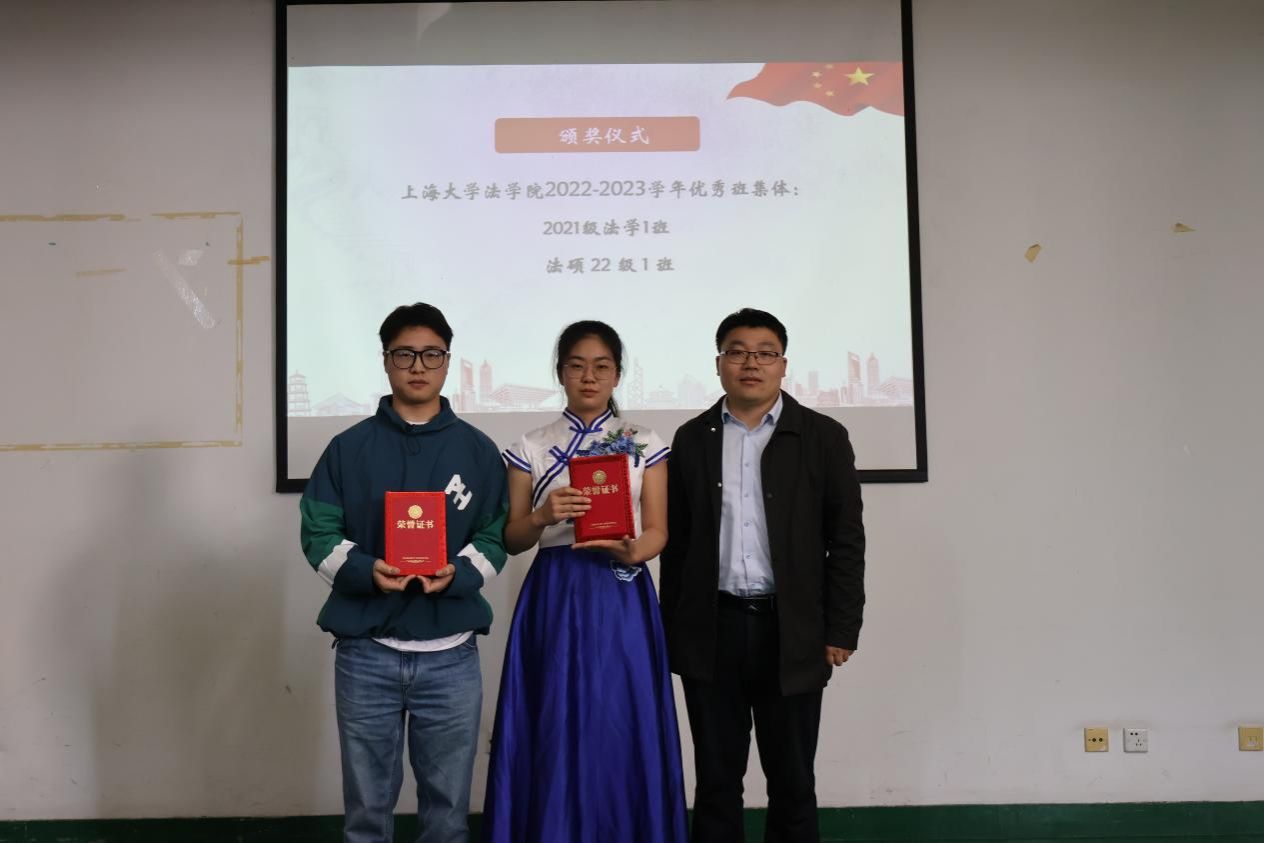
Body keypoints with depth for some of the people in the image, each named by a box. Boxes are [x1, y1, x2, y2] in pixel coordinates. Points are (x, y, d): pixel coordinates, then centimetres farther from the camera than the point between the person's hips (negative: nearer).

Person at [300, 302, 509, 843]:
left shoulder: (478, 451, 4)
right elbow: (318, 535, 1)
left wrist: (458, 575, -17)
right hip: (366, 650, 0)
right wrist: (365, 571, -18)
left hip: (451, 654, 0)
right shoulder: (349, 447, 3)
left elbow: (494, 539, 2)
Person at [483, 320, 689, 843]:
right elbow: (512, 540, 3)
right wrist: (543, 517, -18)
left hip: (621, 597, 0)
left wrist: (632, 552, -21)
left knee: (620, 729, 2)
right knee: (556, 731, 2)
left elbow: (658, 530, 1)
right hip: (555, 598, 0)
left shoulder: (645, 445, 5)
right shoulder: (531, 449, 5)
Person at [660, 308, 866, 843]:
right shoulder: (692, 439, 6)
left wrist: (841, 630, -5)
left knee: (793, 784, 10)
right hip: (712, 630, 2)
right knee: (716, 781, 11)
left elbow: (846, 541, -1)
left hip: (791, 631, -1)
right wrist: (672, 630, 5)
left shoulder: (824, 437, 1)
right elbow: (676, 541, 7)